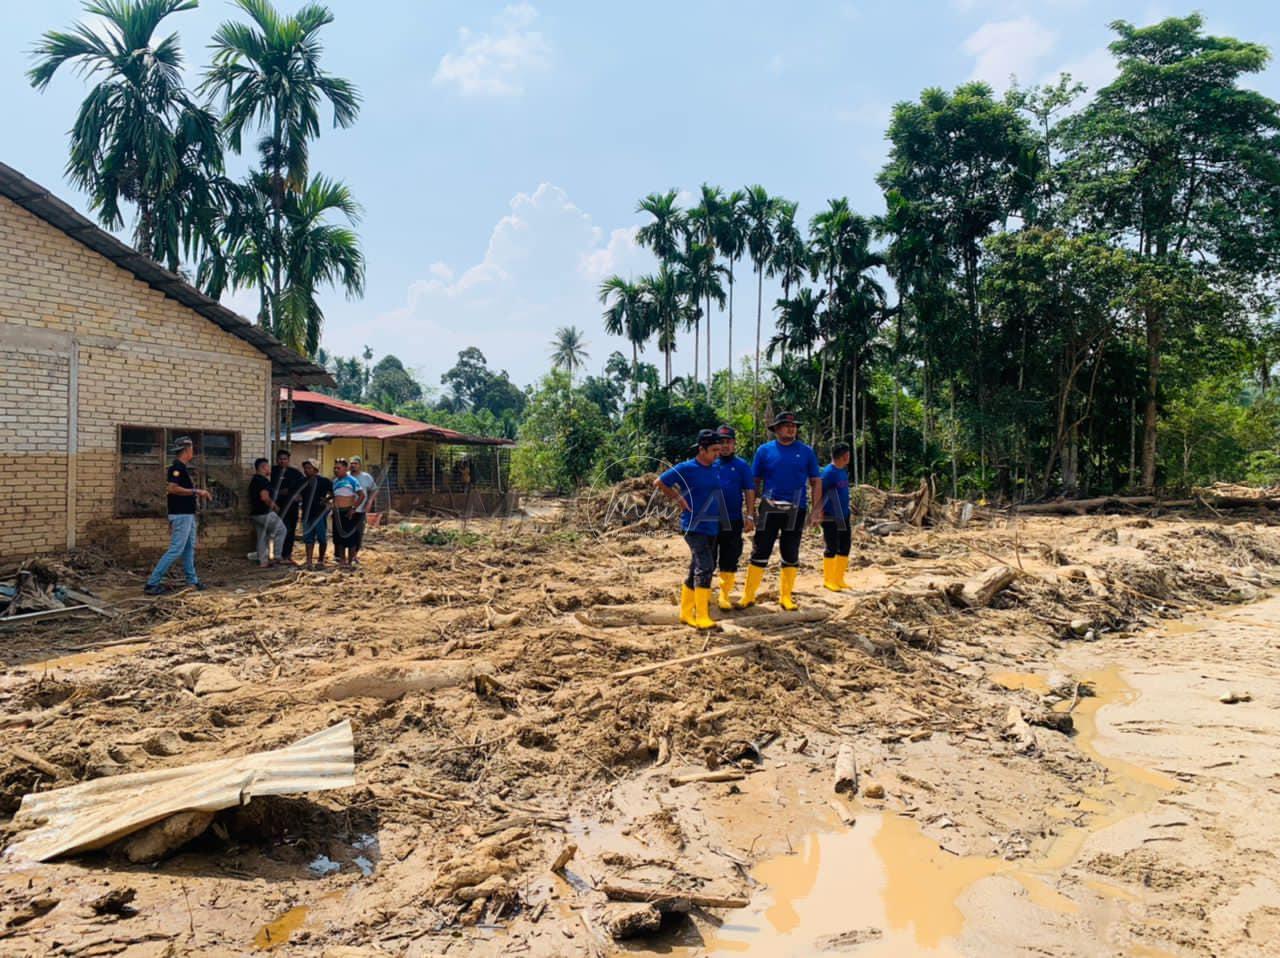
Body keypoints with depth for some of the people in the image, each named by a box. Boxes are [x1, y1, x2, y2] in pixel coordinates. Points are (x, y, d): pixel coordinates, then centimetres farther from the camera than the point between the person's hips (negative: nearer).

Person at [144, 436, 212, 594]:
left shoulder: (181, 467, 15)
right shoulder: (176, 467, -15)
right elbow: (172, 488, -25)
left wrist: (198, 493, 15)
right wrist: (196, 491, -22)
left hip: (188, 514, 11)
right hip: (181, 515, -11)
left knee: (189, 548, 14)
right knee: (176, 550, -9)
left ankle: (192, 581, 21)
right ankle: (152, 583, -6)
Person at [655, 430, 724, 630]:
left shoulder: (715, 468, 8)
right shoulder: (686, 468, -10)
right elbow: (659, 483, -3)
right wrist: (678, 500, -4)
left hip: (712, 527, 7)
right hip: (694, 527, -7)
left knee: (695, 571, 12)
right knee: (705, 568, -15)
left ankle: (686, 613, 22)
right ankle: (702, 617, -10)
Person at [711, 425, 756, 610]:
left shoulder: (741, 465, 3)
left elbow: (749, 491, 2)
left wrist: (749, 516, -5)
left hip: (733, 520, 0)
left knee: (729, 561, 4)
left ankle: (725, 595, 16)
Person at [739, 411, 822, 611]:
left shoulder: (806, 452, 4)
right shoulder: (764, 450, 2)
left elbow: (815, 482, 6)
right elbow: (755, 482, 4)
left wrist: (817, 510, -1)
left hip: (796, 510, 1)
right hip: (769, 509, -1)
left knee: (791, 555, 9)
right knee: (760, 552, 0)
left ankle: (785, 597, 19)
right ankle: (748, 596, 6)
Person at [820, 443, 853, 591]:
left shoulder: (844, 470, 10)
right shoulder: (829, 472, -15)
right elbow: (820, 492, -15)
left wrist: (848, 509, 19)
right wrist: (819, 512, -18)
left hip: (843, 516, 8)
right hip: (830, 517, -8)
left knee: (845, 547, 10)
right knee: (831, 548, -2)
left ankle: (838, 579, 21)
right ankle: (827, 581, 10)